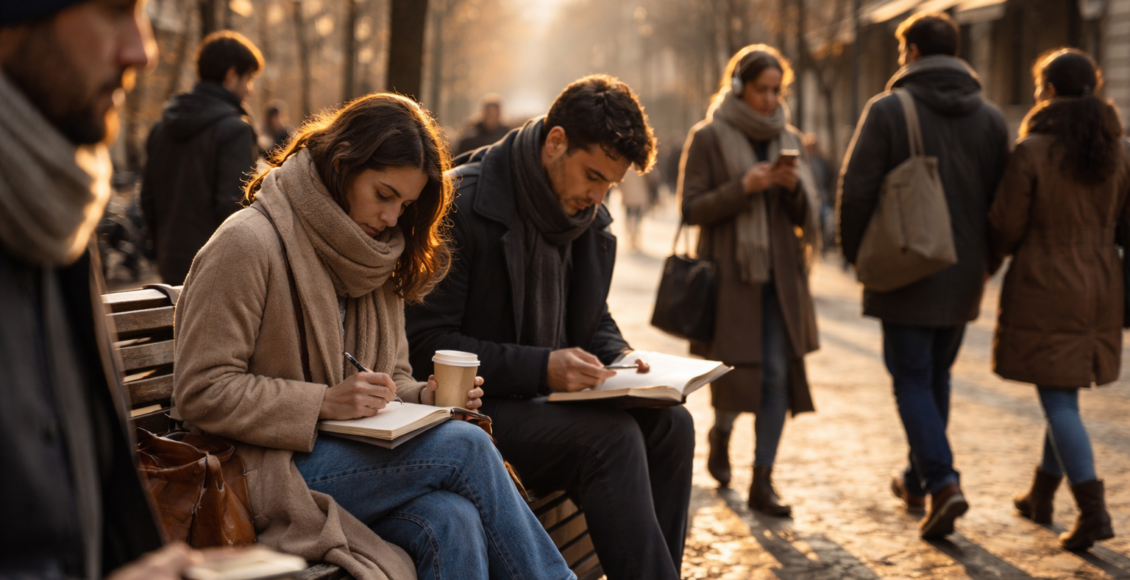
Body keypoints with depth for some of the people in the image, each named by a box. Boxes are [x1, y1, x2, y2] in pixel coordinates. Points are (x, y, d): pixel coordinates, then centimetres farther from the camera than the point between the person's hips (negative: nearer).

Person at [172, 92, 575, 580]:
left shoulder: (376, 257, 15)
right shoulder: (248, 245, -10)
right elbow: (200, 392, -14)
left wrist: (424, 397, -2)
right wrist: (326, 402, -21)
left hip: (356, 456, 7)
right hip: (271, 475, -7)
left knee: (453, 523, -27)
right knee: (466, 447, -22)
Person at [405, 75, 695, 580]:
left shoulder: (589, 216, 9)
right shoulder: (461, 206, -15)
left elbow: (594, 321, 22)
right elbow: (426, 344, -18)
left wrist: (618, 358, -3)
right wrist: (542, 367, -25)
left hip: (552, 392, 8)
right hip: (480, 405, -8)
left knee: (671, 424, -12)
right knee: (612, 436, -27)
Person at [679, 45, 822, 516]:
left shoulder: (789, 140, 11)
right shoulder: (708, 138, -2)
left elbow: (807, 215, 11)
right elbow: (691, 209, -7)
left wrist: (794, 186, -10)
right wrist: (744, 186, -18)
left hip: (780, 276, 4)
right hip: (730, 272, -4)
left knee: (779, 373, -3)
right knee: (737, 369, 0)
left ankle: (763, 482, 4)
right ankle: (721, 433, 34)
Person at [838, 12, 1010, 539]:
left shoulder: (887, 111, -9)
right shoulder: (990, 118, 6)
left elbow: (856, 189, -12)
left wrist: (856, 253, 2)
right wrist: (983, 258, 16)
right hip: (963, 278, 5)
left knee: (912, 381, 2)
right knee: (937, 377, 18)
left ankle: (941, 482, -14)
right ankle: (918, 478, 30)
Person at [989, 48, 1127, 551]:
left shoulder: (1031, 152, -14)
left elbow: (1006, 226, -8)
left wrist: (992, 258, 11)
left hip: (1044, 289, -6)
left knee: (1058, 401, -3)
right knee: (1063, 395, 19)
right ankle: (1041, 495, 32)